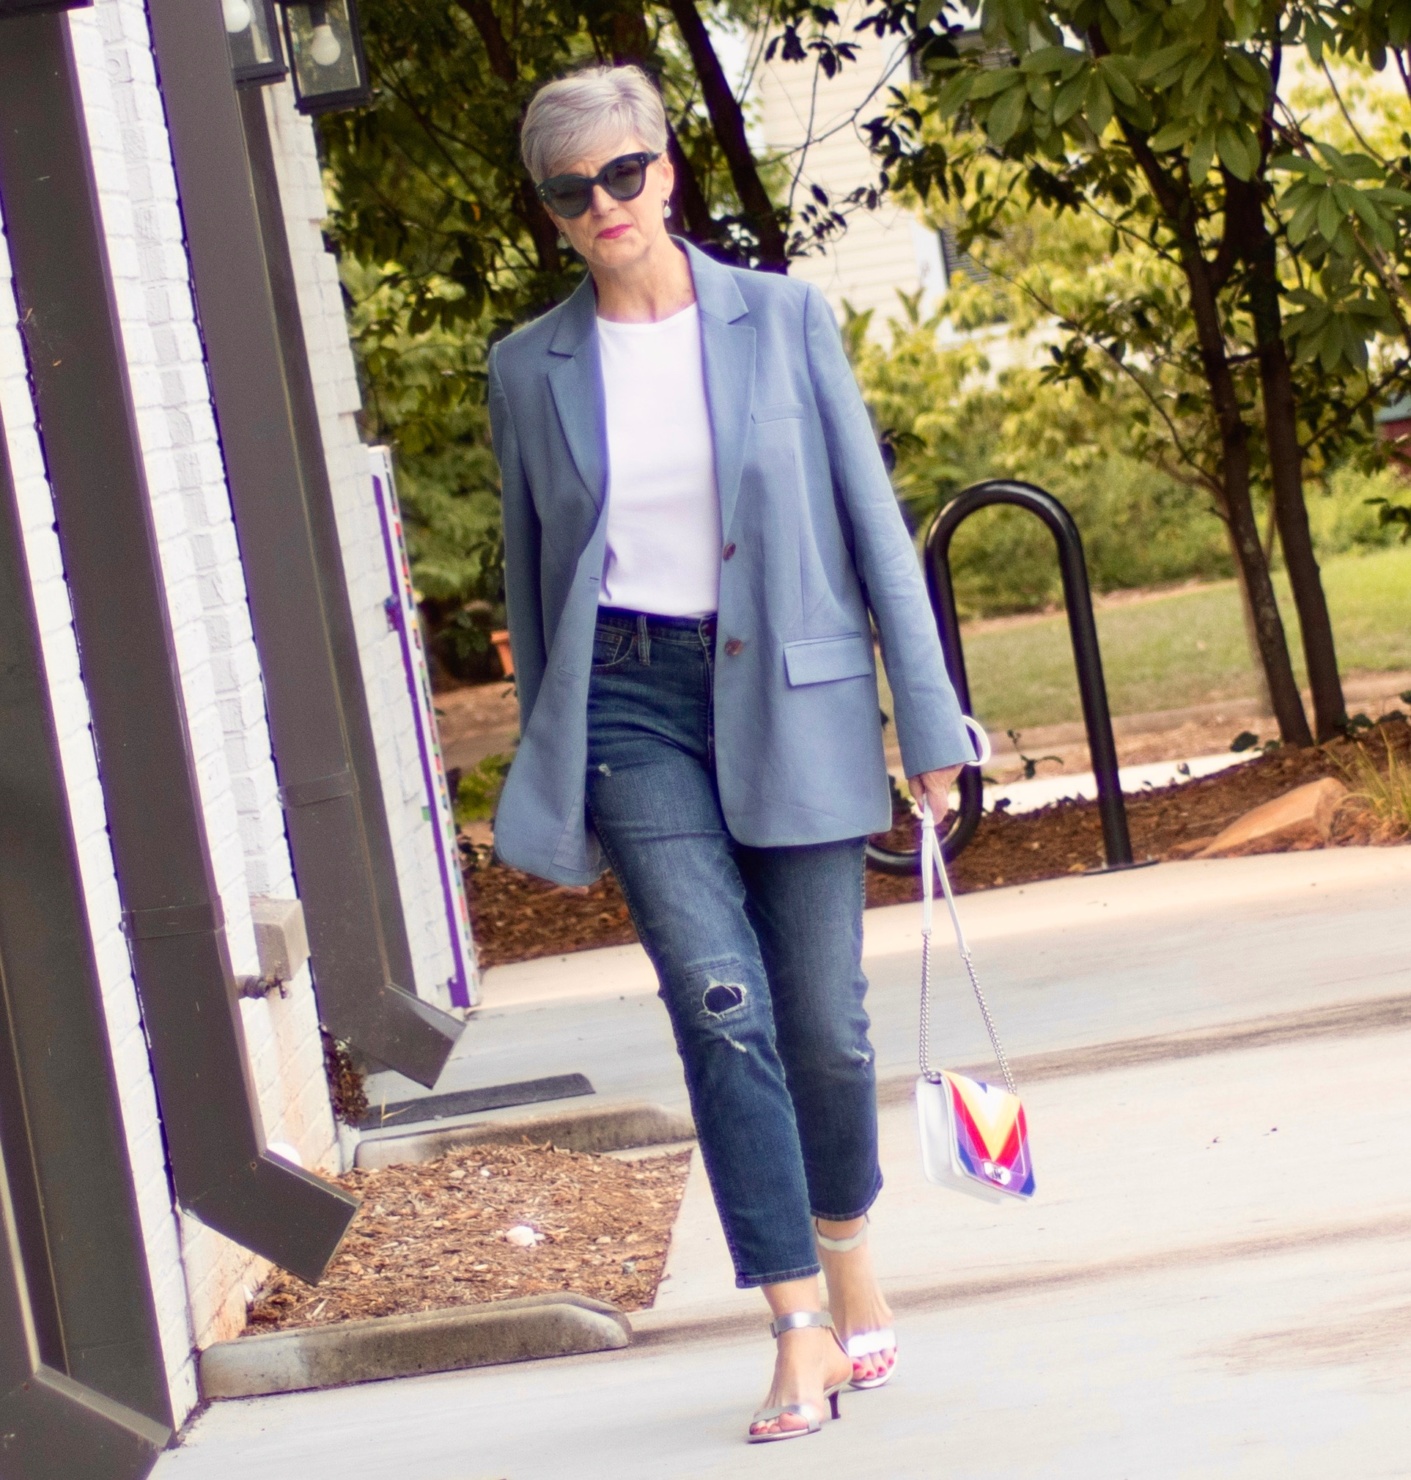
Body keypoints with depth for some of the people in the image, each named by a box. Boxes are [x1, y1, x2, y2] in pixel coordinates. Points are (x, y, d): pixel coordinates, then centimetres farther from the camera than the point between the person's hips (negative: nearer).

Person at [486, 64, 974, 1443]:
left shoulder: (782, 320, 2)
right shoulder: (531, 367, 5)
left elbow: (872, 519, 3)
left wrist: (929, 718, 0)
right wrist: (549, 770, 16)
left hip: (788, 697, 0)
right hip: (629, 702, 0)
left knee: (823, 1019, 3)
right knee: (720, 1003, -14)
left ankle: (850, 1260, 30)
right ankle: (801, 1328, -11)